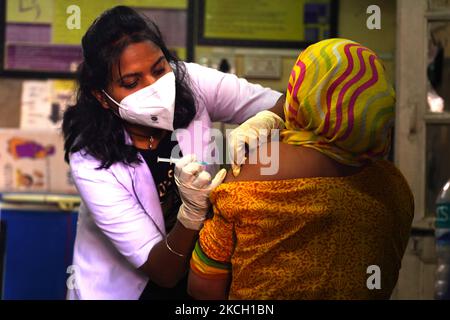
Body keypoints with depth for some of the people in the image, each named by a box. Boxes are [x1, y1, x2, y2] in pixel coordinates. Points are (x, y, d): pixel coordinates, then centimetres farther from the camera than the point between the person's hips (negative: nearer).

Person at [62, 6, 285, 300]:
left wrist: (263, 121, -33)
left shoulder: (189, 84, -16)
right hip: (123, 287, -3)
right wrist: (192, 211, -38)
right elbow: (163, 273, -20)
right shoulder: (91, 161, -23)